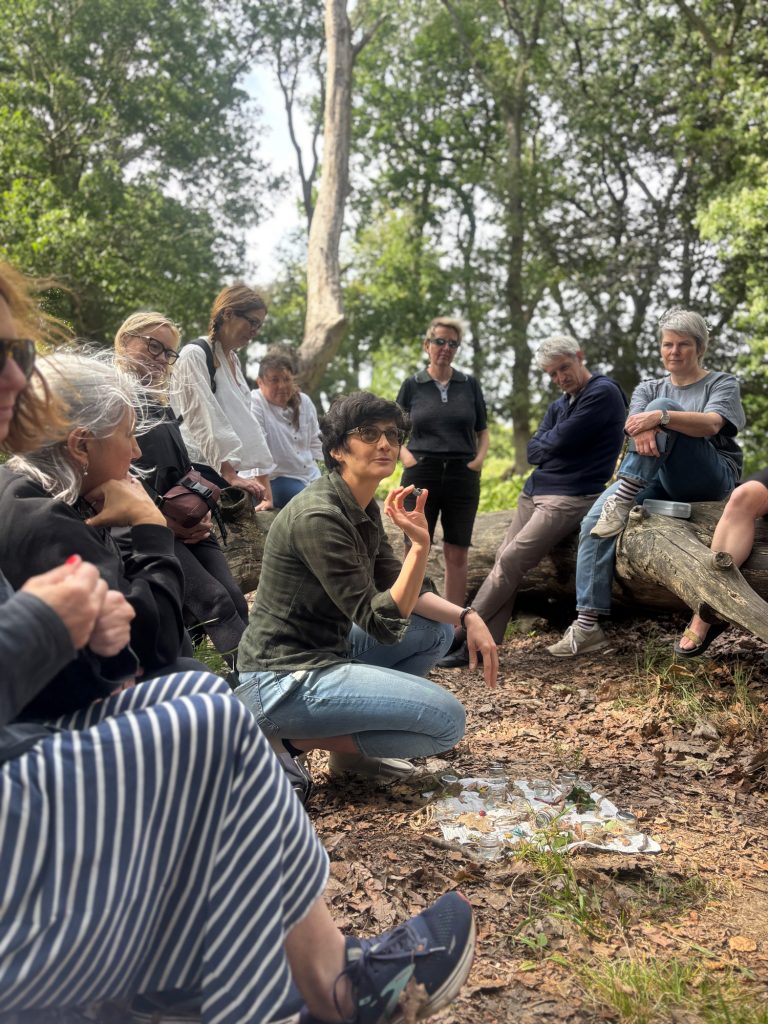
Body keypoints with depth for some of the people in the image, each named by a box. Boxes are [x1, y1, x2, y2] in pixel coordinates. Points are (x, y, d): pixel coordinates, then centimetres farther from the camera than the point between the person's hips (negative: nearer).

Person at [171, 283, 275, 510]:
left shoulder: (233, 359, 18)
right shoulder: (194, 355, -7)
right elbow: (205, 420, -15)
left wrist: (263, 482, 10)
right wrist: (231, 475, -21)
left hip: (231, 472, 8)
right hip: (202, 471, -8)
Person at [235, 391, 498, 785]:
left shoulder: (364, 509, 7)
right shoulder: (318, 516, -22)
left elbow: (399, 591, 13)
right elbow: (382, 625, -22)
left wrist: (467, 617, -2)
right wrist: (420, 544, -32)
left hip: (325, 650, 10)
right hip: (283, 680, -10)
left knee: (439, 629, 15)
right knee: (446, 718, -14)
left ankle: (352, 745, 11)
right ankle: (293, 740, -4)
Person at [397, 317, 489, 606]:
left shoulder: (470, 385, 9)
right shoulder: (412, 385, 6)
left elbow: (483, 432, 14)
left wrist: (479, 458, -3)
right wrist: (405, 455, -6)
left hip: (463, 475, 1)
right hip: (421, 475, -1)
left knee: (457, 554, 3)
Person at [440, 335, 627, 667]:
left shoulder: (603, 393, -9)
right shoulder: (559, 405, 19)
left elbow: (560, 441, -16)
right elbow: (533, 452, 9)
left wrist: (547, 440, 3)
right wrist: (554, 444, -8)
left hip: (570, 497, -9)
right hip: (534, 491, 9)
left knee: (510, 562, -16)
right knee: (503, 561, -3)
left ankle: (458, 636, -11)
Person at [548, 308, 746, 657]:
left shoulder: (722, 383, 9)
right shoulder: (648, 388, 21)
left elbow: (711, 424, -15)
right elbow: (634, 422, -3)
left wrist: (660, 417, -33)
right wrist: (642, 430, -30)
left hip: (710, 480, -4)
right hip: (658, 481, 4)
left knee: (663, 406, -27)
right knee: (595, 521, -24)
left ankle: (622, 499, -34)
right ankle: (587, 626, -27)